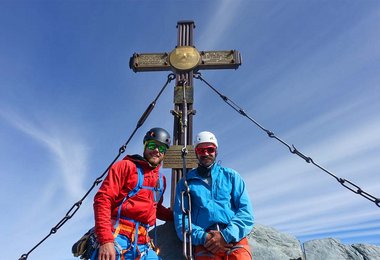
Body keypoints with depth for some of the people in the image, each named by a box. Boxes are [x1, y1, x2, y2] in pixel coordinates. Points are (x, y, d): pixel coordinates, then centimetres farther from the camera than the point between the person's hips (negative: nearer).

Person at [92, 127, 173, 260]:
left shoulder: (161, 180, 19)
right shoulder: (127, 166, 1)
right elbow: (102, 199, -9)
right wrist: (106, 240, -18)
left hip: (143, 244, 6)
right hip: (117, 238, -6)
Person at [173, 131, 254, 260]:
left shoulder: (231, 176, 16)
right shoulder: (186, 182, 15)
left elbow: (246, 212, 7)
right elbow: (180, 219, 8)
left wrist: (226, 235, -7)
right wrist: (203, 237, -8)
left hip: (235, 239, 0)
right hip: (204, 243, 0)